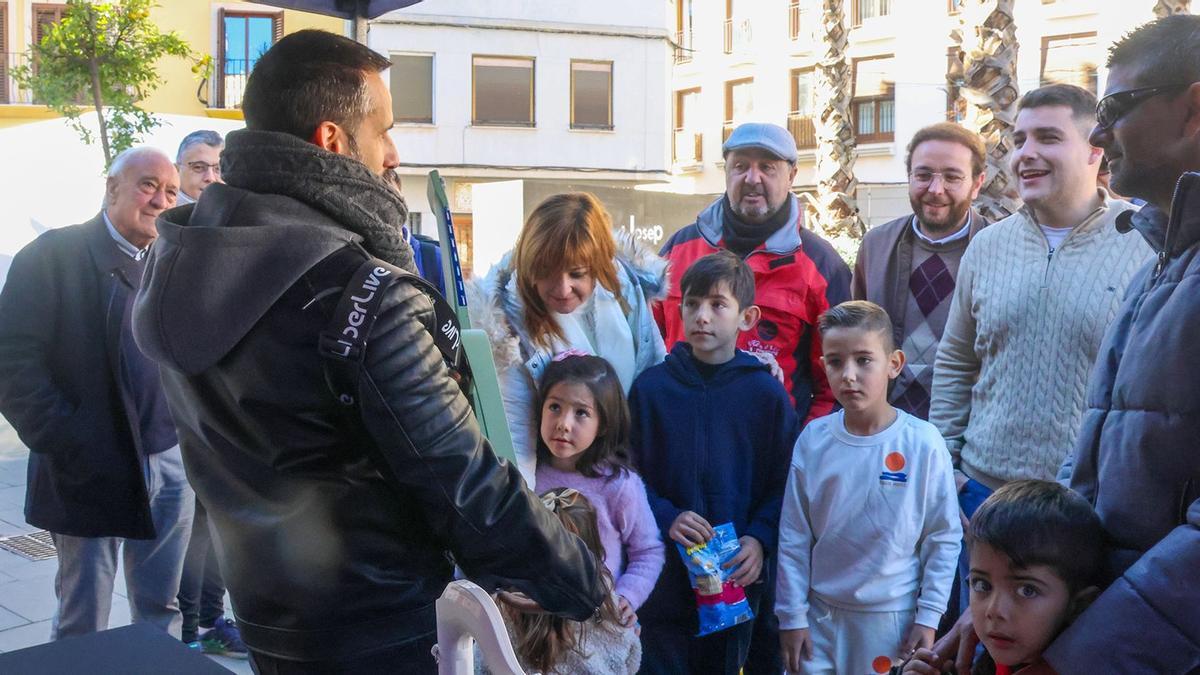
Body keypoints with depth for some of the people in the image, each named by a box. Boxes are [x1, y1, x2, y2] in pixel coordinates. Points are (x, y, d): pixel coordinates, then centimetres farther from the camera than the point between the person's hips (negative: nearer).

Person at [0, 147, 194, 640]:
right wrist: (63, 441, -16)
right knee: (82, 627, 7)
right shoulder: (55, 254, -6)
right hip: (91, 469, -5)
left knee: (162, 615, 14)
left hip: (170, 465, 5)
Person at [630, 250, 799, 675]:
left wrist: (760, 539, -15)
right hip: (663, 574, 0)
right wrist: (665, 517, -16)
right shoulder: (651, 386, -2)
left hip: (737, 574, 0)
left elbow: (785, 483, -2)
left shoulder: (767, 393, -3)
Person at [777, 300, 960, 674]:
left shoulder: (923, 443, -10)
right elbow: (793, 538, 0)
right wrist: (792, 615, 0)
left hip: (893, 619, -1)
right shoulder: (813, 440, -6)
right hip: (819, 615, 1)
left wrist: (928, 617, -3)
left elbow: (944, 539, -3)